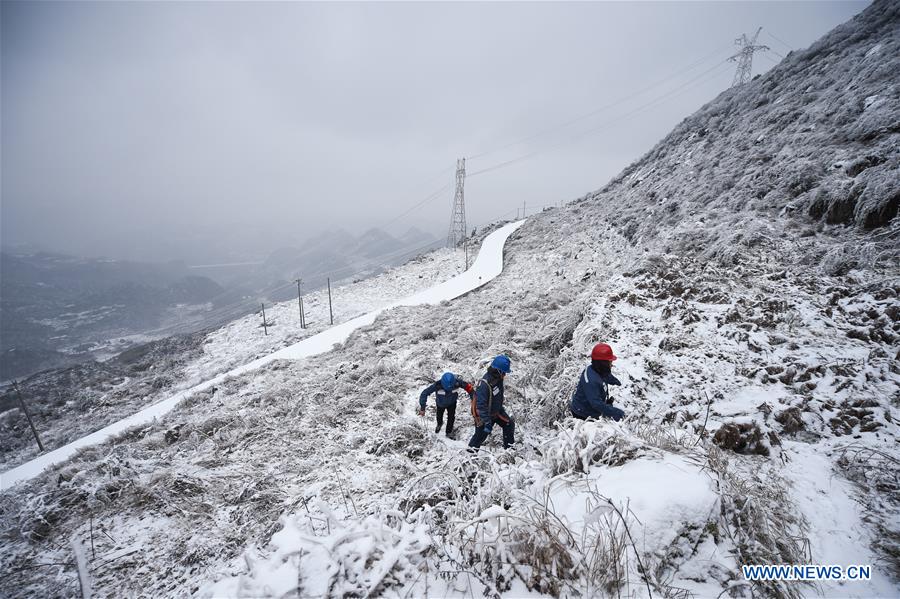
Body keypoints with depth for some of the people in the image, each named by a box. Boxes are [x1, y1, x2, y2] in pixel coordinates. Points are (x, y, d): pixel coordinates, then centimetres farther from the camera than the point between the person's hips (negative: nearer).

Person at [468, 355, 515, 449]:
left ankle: (509, 447, 30)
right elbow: (481, 405, -33)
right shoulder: (484, 384, -36)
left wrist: (501, 409, 20)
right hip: (483, 415, -8)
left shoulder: (498, 378, -9)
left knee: (510, 425, 11)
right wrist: (487, 422, -32)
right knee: (480, 436, 5)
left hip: (496, 411, 8)